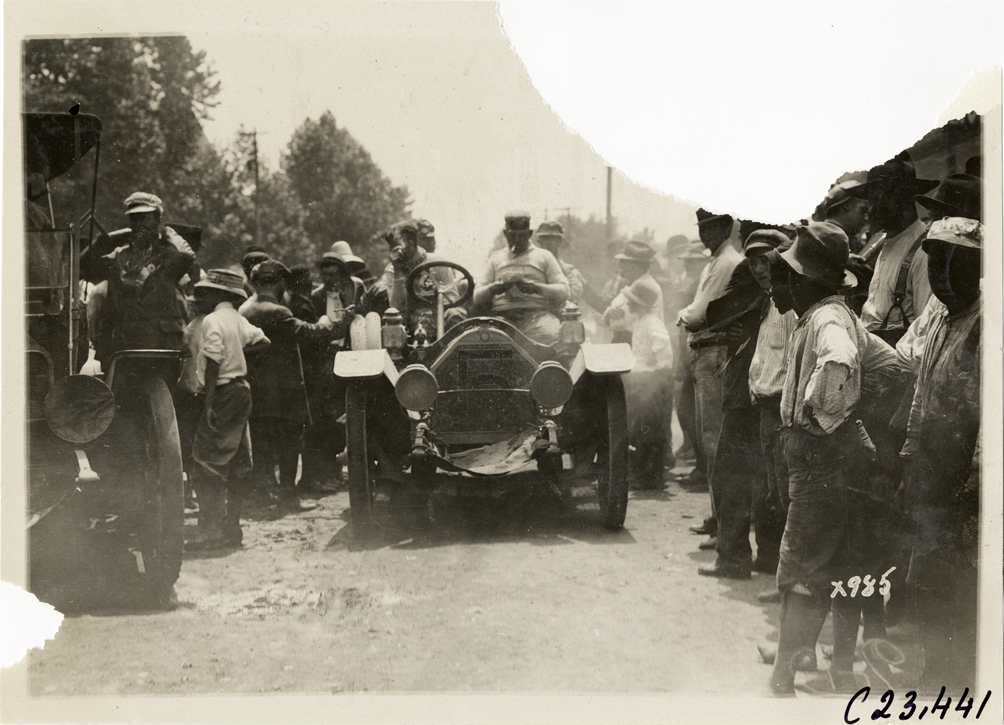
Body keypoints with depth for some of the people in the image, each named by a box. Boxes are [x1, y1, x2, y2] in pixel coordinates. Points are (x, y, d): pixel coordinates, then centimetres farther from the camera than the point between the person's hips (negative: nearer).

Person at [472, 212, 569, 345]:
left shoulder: (544, 256, 20)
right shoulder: (496, 258, 26)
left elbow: (563, 292, 8)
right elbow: (477, 297, 19)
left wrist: (537, 288, -11)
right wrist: (492, 289, -5)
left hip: (538, 313, -1)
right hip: (503, 316, 1)